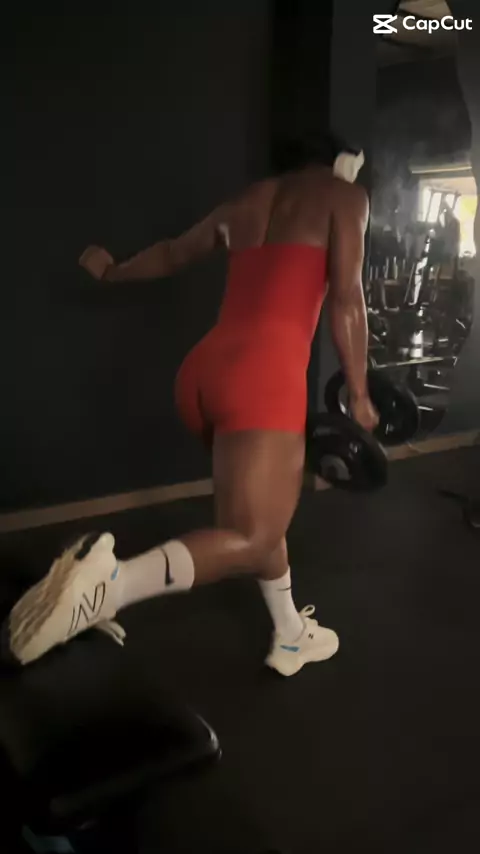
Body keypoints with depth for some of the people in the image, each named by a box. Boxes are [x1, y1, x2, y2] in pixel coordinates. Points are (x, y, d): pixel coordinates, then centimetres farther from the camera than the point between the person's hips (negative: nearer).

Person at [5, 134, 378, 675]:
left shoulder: (245, 202, 26)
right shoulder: (344, 195, 10)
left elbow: (170, 254, 36)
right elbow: (346, 298, 1)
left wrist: (111, 273, 53)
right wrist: (358, 395, 5)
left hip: (205, 369, 8)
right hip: (263, 373, -7)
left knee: (266, 514, 19)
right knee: (250, 538, -12)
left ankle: (290, 637, 30)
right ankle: (108, 583, -32)